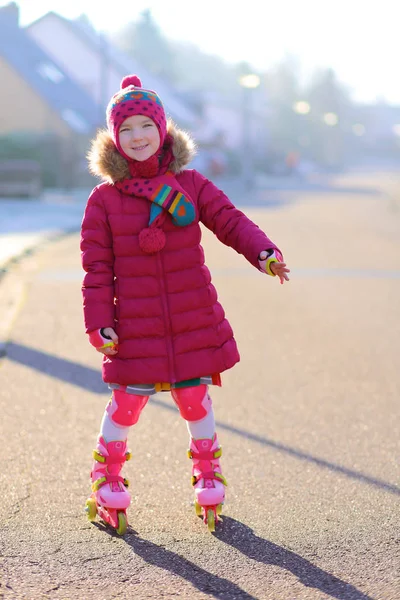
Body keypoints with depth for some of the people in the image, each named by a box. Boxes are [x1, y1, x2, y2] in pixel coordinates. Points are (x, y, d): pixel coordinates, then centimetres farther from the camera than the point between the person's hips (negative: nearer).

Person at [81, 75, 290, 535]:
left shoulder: (190, 186, 3)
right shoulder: (104, 200, -2)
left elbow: (231, 222, -2)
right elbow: (97, 266, -1)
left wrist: (264, 253, -21)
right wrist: (99, 322, -6)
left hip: (194, 323, 2)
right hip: (135, 328, -1)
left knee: (195, 400, 10)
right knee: (126, 403, 1)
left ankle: (207, 478, 32)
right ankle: (106, 483, 23)